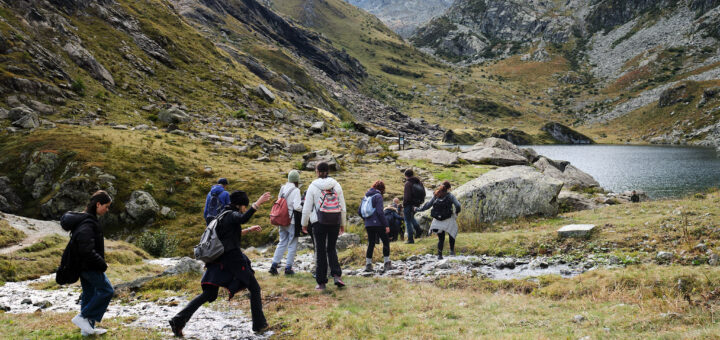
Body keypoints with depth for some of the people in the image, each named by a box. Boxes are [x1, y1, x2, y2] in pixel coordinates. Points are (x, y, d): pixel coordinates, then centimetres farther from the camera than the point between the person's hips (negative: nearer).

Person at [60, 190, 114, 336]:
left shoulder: (87, 219, 10)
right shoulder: (87, 223, -23)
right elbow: (87, 251, -27)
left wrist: (100, 263, 15)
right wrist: (102, 264, -17)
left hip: (84, 265, 10)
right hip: (89, 266, -10)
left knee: (89, 294, 15)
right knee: (106, 290, -3)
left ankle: (88, 327, 23)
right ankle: (82, 317, 0)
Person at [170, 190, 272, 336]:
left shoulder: (223, 215, 19)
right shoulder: (231, 215, -9)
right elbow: (243, 218, -34)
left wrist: (249, 230, 35)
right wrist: (258, 203, -35)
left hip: (219, 261, 8)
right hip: (232, 257, -8)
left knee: (208, 294, 10)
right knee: (254, 287, 6)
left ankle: (179, 319, -1)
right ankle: (259, 323, 8)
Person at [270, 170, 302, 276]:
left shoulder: (283, 189, 8)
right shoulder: (295, 190, -14)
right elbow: (297, 206, -22)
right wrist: (304, 210, -3)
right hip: (292, 221, -7)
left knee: (282, 243, 16)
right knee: (292, 245, 5)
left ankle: (274, 265, 10)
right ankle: (288, 268, 8)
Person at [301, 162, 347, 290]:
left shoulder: (313, 186, -5)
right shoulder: (336, 185, 3)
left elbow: (307, 208, -3)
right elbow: (343, 207, 5)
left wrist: (304, 223, 9)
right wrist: (343, 224, 15)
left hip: (319, 222, -2)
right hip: (335, 222, 2)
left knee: (320, 251, 6)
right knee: (331, 248, 16)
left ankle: (321, 282, 9)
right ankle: (336, 275, -3)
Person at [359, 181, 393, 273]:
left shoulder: (366, 196, 11)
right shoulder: (378, 196, -9)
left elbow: (359, 211, 11)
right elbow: (380, 212, -16)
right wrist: (386, 225, -14)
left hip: (368, 225, 6)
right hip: (378, 224, -6)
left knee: (371, 244, 13)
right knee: (386, 242, 7)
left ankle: (368, 265, 11)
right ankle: (386, 264, 7)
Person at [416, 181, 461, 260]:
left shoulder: (436, 196, 5)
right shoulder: (450, 196, -2)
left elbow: (428, 205, 6)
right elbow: (458, 205, -12)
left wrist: (419, 209, 18)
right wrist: (456, 213, 6)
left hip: (437, 221, 3)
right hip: (448, 220, -3)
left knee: (441, 238, 13)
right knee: (452, 234, 21)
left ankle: (439, 254, 6)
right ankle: (452, 250, 13)